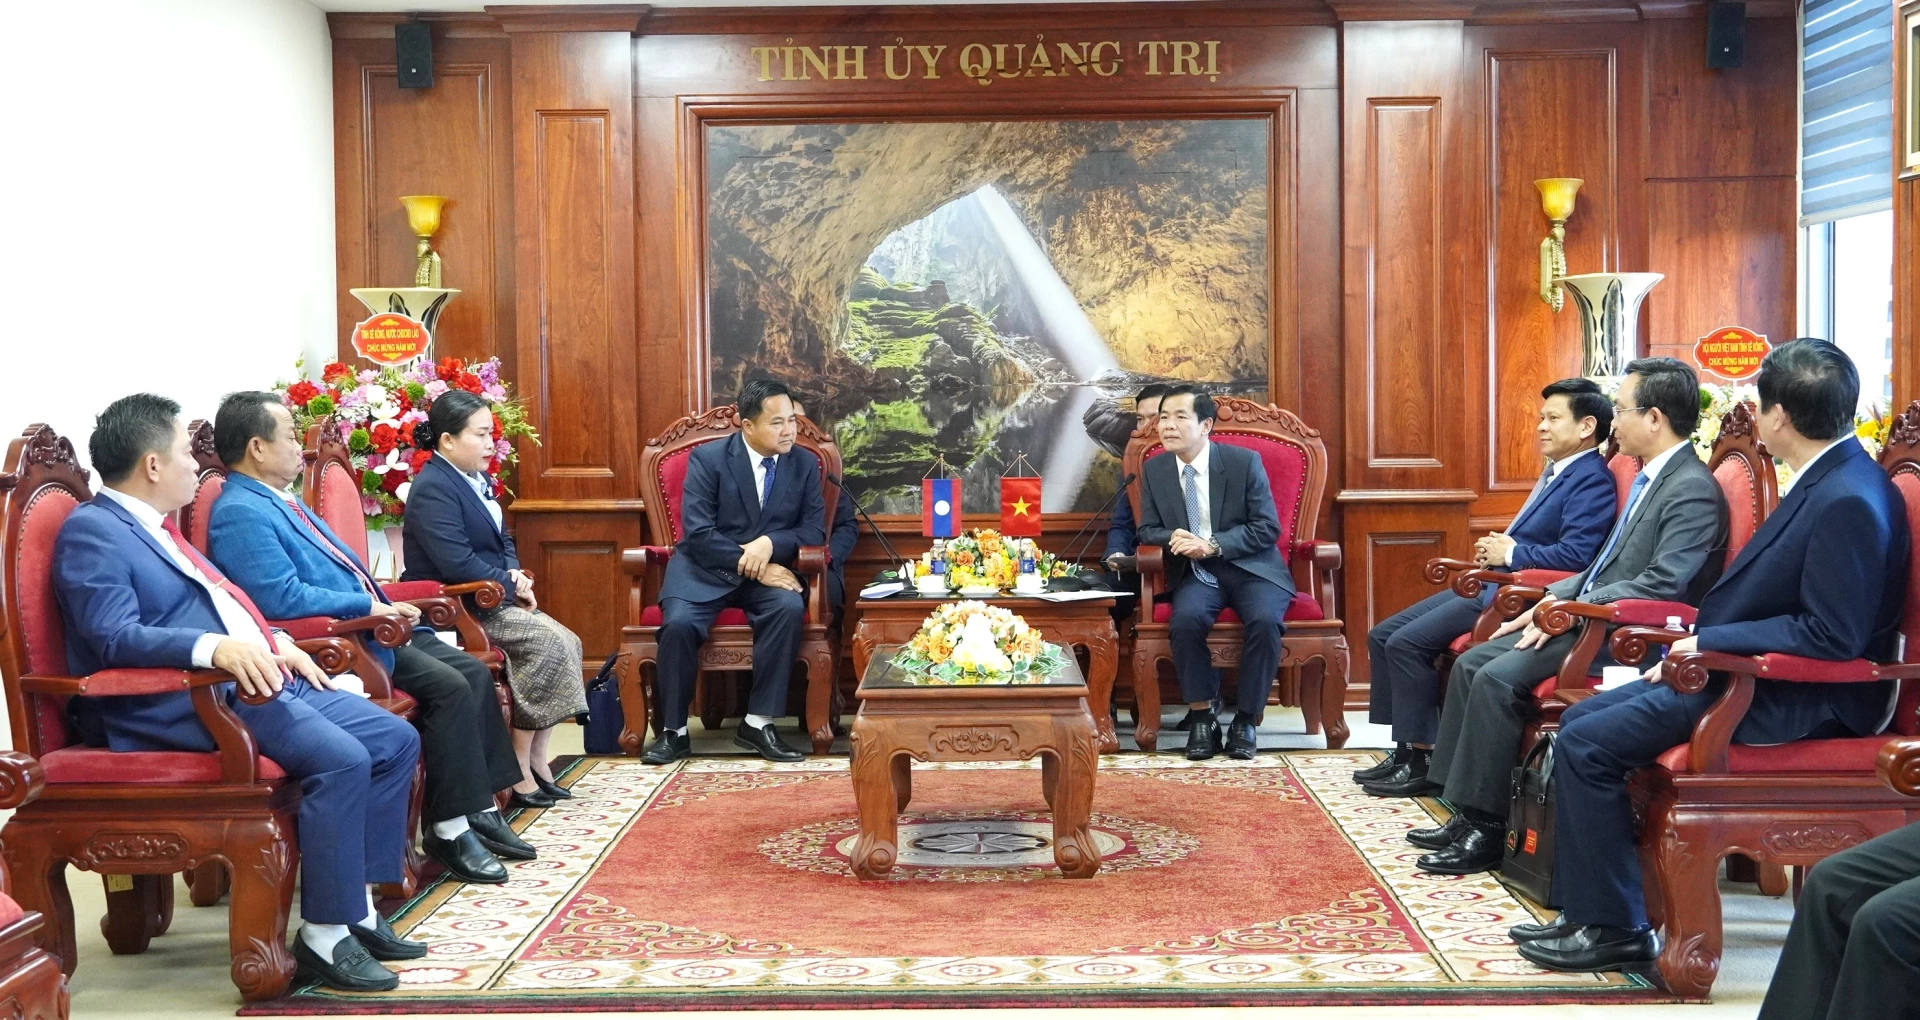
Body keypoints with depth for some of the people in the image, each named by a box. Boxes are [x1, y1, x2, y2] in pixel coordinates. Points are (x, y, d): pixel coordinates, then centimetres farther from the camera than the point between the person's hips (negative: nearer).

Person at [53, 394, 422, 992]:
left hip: (257, 677, 10)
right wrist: (217, 648, -34)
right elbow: (114, 637, -21)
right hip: (185, 701, -10)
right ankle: (324, 938, -17)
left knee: (396, 740, 1)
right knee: (341, 757, -28)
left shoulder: (157, 529, 22)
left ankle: (357, 907, 5)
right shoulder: (92, 531, -8)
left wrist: (277, 645, 13)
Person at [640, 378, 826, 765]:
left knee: (790, 608, -31)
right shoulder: (707, 458, -7)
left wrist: (770, 543, -21)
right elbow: (697, 533, -15)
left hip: (771, 568, 2)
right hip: (706, 568, -2)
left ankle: (757, 723, -20)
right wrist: (753, 566, -23)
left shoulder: (805, 464, 3)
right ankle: (674, 731, -12)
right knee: (679, 623, -30)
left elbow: (814, 531, 0)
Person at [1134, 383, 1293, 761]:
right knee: (1186, 619, -31)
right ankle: (1201, 717, -16)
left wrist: (1212, 545, -21)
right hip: (1195, 574, 2)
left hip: (1250, 568, -2)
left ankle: (1246, 720, -16)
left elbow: (1267, 527, -8)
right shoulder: (1154, 469, 5)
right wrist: (1172, 539, -16)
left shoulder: (1244, 461, -5)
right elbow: (1148, 530, 9)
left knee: (1264, 620, -32)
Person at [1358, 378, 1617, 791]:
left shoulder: (1592, 481, -12)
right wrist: (1495, 548, 6)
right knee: (1382, 635, 4)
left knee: (1406, 642, -20)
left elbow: (1575, 555, -24)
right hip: (1490, 585, 11)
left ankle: (1421, 757, -9)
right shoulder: (1558, 471, 18)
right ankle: (1406, 750, 7)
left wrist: (1509, 553, -13)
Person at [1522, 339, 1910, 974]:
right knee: (1581, 721, 8)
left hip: (1799, 700, -11)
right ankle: (1586, 912, 10)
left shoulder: (1849, 500, -22)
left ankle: (1616, 928, -3)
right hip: (1757, 674, 11)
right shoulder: (1825, 481, 10)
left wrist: (1712, 642, -18)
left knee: (1587, 746, -15)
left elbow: (1832, 636, -25)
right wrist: (1701, 631, 6)